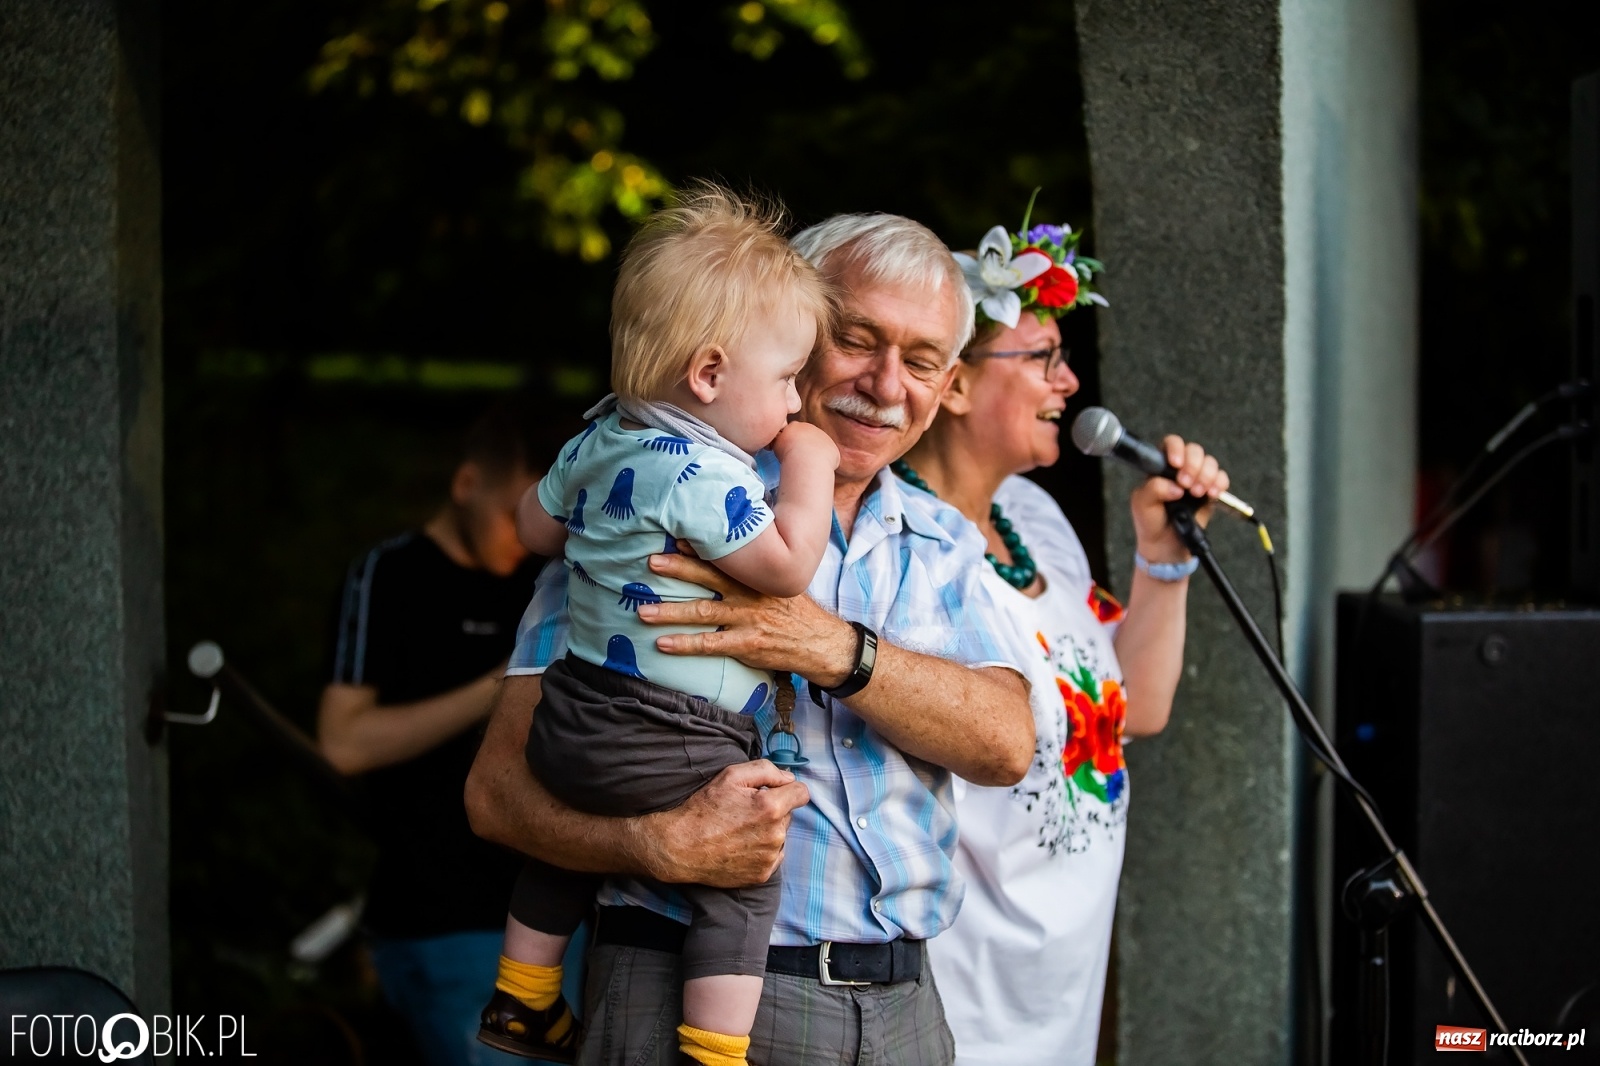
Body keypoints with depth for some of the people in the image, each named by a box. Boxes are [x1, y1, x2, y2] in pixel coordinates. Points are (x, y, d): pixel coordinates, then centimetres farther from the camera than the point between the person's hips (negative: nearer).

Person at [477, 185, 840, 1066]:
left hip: (572, 718, 10)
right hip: (662, 746, -10)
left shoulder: (599, 439, 9)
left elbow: (536, 524, 22)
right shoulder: (703, 475, -21)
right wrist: (809, 470, -9)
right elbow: (786, 566, -21)